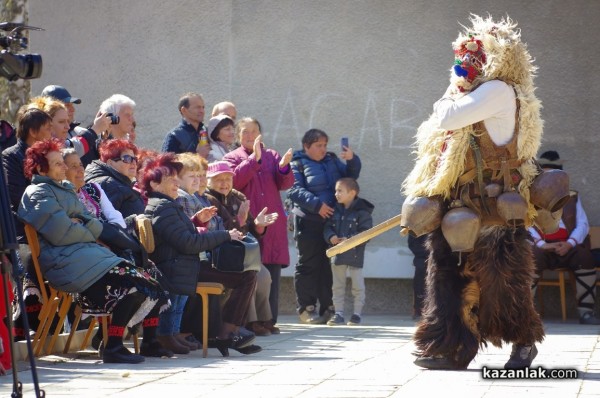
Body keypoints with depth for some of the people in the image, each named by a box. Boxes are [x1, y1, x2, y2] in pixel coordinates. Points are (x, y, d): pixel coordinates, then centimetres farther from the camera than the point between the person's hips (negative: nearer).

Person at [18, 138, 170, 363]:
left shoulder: (65, 189, 25)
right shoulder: (39, 193, -3)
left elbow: (97, 227, 16)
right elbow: (61, 233, -16)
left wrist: (81, 223, -7)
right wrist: (88, 232, 2)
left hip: (88, 252, 9)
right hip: (64, 260, -9)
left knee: (146, 283, -4)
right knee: (130, 283, -24)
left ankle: (150, 343, 4)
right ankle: (113, 348, -23)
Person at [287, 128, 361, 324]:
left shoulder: (332, 161, 16)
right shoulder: (298, 164, 0)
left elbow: (350, 176, 16)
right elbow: (295, 190, -12)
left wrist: (352, 160, -4)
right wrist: (316, 204, -20)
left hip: (331, 219, 5)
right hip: (308, 222, -5)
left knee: (328, 265, 7)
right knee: (308, 265, -2)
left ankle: (327, 308, 12)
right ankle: (306, 309, 2)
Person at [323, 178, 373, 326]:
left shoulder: (362, 211, -11)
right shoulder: (336, 210, 7)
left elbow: (365, 232, -15)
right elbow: (327, 227, 9)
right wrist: (330, 237, -13)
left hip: (355, 254, -5)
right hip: (337, 252, 5)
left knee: (357, 285, 3)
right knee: (338, 285, 8)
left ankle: (357, 313, 12)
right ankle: (338, 314, 14)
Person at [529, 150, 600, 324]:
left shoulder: (571, 197, 18)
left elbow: (583, 224, 6)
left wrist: (570, 244, -14)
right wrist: (541, 244, -18)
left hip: (567, 249, 2)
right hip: (541, 248, -2)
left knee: (585, 257, -30)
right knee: (534, 257, -37)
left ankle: (585, 312, -27)